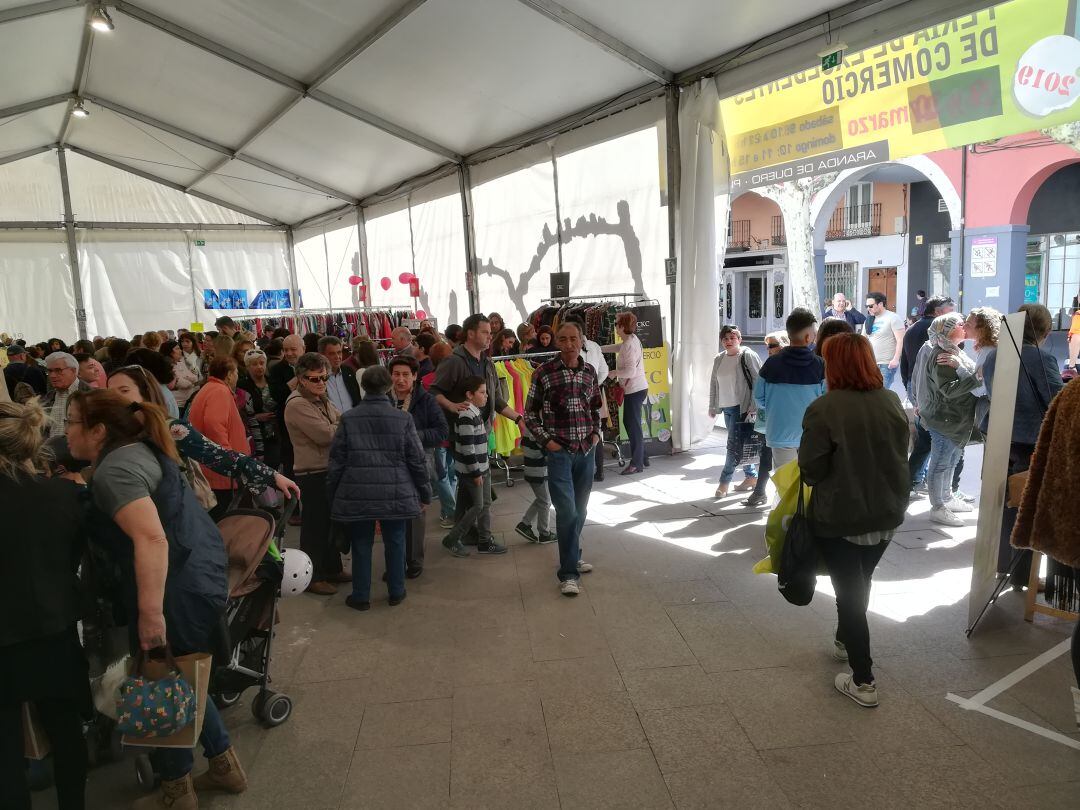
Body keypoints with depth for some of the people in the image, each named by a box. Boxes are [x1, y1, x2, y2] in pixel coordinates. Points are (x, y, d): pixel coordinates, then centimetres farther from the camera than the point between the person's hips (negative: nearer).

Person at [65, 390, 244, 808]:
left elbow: (152, 539, -31)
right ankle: (225, 766, 36)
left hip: (179, 591, -10)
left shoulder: (114, 470, -19)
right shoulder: (136, 450, 11)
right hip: (200, 578, 10)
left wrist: (150, 613, -30)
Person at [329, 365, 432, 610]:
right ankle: (396, 592, 24)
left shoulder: (348, 419, -3)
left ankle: (360, 596, 20)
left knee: (361, 545, 11)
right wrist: (424, 494, 9)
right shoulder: (402, 419, -4)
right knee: (395, 543, 14)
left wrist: (333, 495, 12)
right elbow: (416, 460, -1)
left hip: (357, 495, 0)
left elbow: (336, 461, 1)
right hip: (396, 495, 0)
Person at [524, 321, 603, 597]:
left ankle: (572, 555, 33)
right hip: (559, 452, -5)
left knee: (580, 509, 14)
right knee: (567, 510, -10)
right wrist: (546, 440, -8)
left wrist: (596, 432, 6)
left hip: (586, 451, 5)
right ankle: (568, 573, -2)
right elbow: (530, 413, -1)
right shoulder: (544, 373, -7)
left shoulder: (589, 372, 6)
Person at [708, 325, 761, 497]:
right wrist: (712, 407, 17)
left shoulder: (748, 356, -9)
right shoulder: (719, 359, 11)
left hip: (742, 407, -7)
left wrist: (753, 408, -16)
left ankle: (724, 481, 0)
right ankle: (752, 476, 26)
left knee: (734, 444, -7)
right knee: (740, 444, 13)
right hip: (726, 408, 7)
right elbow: (714, 384, 18)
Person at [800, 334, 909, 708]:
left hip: (840, 519, -6)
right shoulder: (892, 402, -2)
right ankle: (846, 642, 46)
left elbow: (811, 470, -18)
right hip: (885, 514, 6)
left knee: (849, 590, 7)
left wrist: (817, 475, 4)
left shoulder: (824, 408, -22)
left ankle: (863, 681, 11)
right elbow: (901, 455, 10)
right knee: (860, 583, 25)